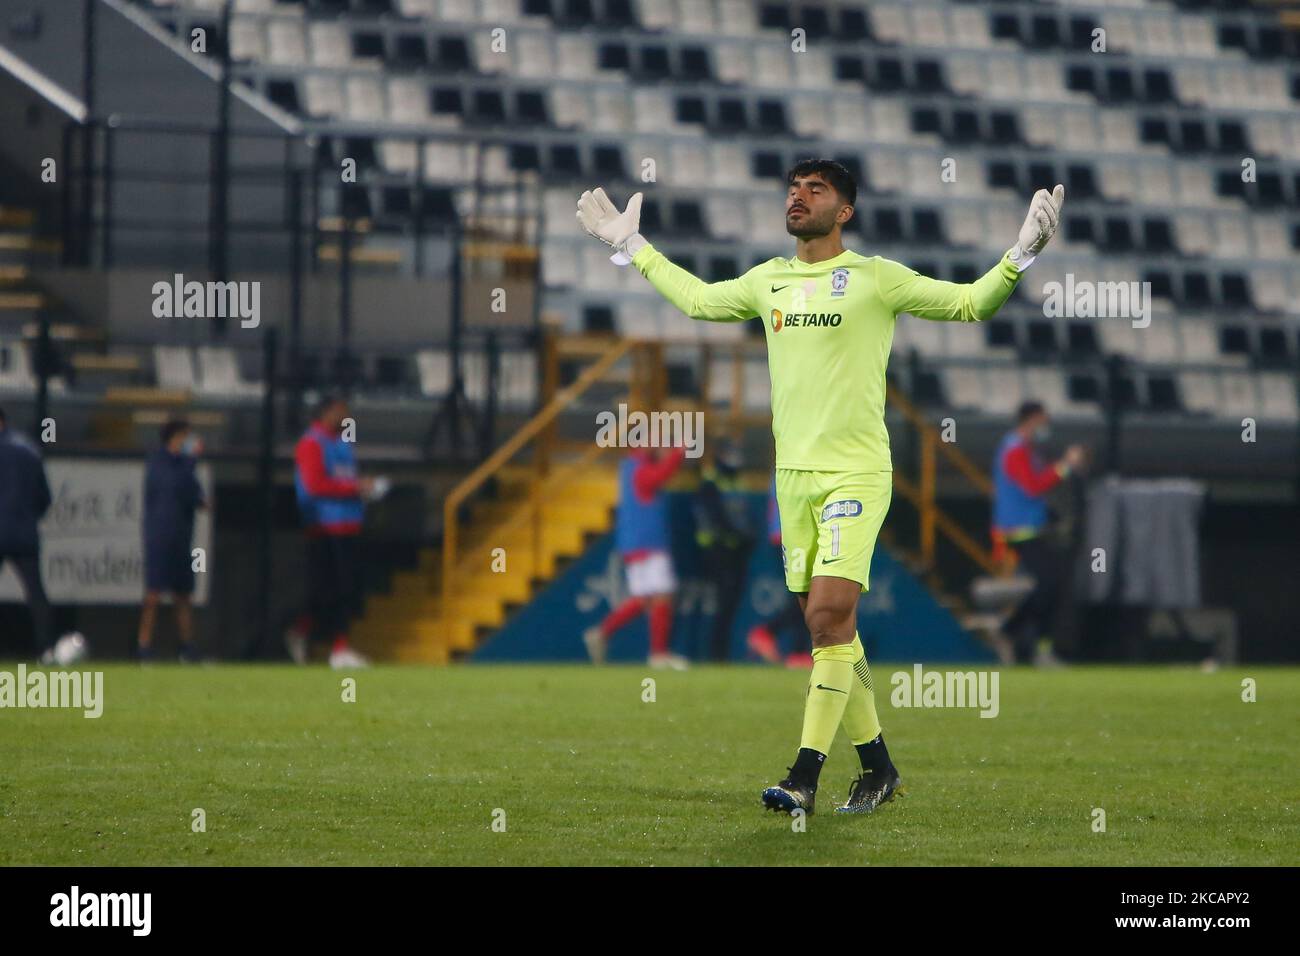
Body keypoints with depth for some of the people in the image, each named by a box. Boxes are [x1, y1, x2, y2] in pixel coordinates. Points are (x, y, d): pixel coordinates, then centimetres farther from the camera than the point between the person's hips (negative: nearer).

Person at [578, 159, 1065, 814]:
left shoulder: (875, 279, -2)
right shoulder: (768, 280, 13)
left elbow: (969, 303, 5)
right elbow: (697, 299, 31)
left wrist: (1020, 255, -10)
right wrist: (632, 248, 34)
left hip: (855, 473, -5)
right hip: (793, 472, 5)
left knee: (831, 613, -17)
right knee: (825, 624, 6)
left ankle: (805, 777, -19)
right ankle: (876, 766, 18)